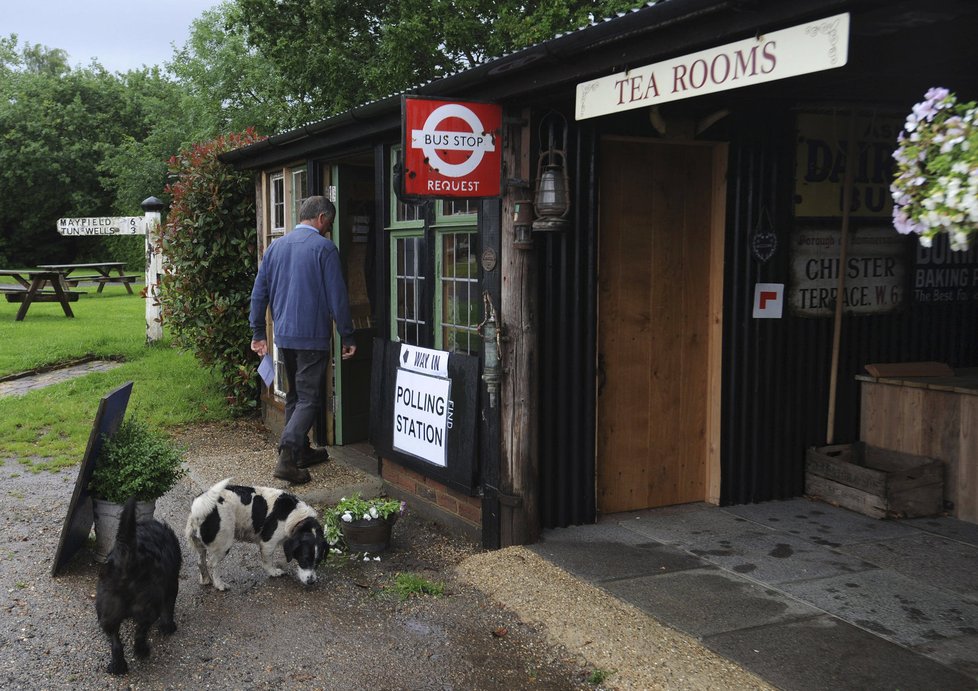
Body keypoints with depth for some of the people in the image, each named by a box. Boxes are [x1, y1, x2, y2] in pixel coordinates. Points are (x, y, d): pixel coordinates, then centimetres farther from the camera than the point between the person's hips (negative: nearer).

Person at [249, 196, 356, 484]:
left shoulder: (275, 246, 10)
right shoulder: (323, 247, -9)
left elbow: (258, 293, 12)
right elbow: (337, 297, -11)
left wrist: (258, 333, 17)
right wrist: (347, 337, -5)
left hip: (283, 335, 7)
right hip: (312, 336, -7)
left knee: (294, 395, 19)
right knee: (308, 399, -4)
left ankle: (302, 450, 29)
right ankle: (287, 458, -16)